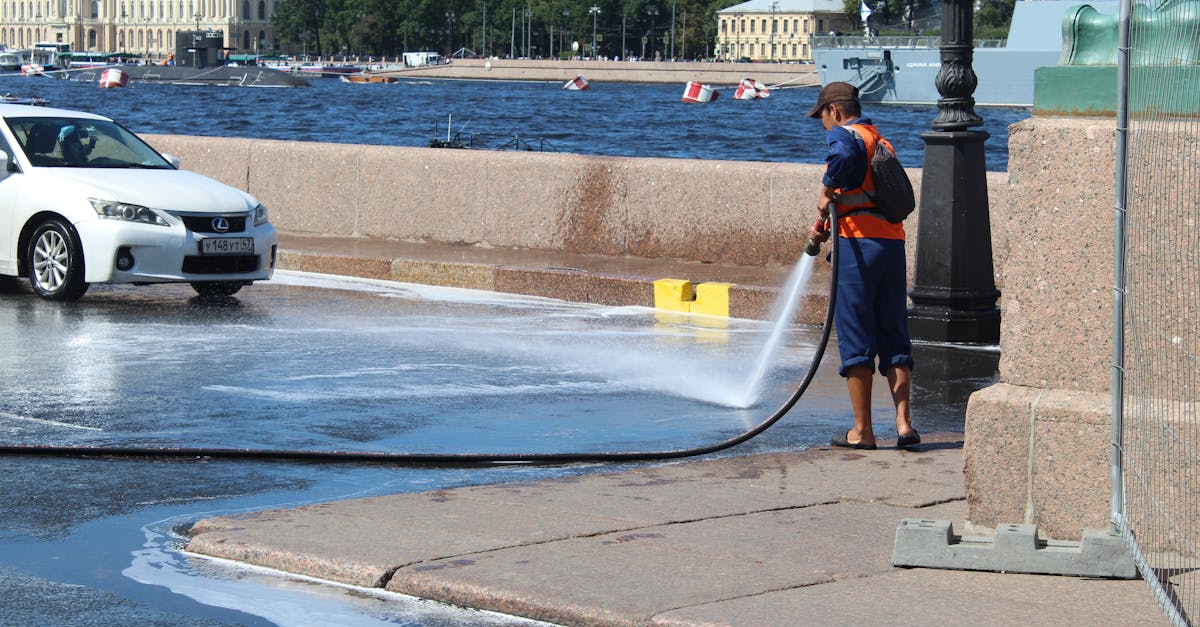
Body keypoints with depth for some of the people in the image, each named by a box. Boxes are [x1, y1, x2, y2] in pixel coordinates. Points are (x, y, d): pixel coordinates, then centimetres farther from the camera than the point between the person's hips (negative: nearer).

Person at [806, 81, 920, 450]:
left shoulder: (843, 134, -1)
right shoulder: (881, 142, 24)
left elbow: (845, 157, -26)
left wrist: (826, 191, -12)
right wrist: (826, 225, 20)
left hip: (859, 245, -7)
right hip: (894, 242, 7)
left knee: (855, 338, -1)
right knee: (894, 336, 10)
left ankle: (862, 431, 1)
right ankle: (904, 423, 2)